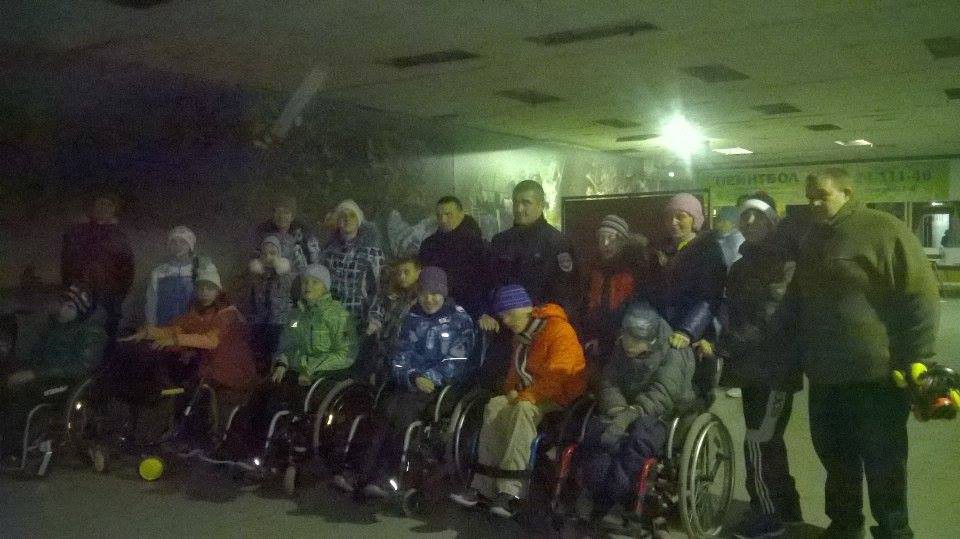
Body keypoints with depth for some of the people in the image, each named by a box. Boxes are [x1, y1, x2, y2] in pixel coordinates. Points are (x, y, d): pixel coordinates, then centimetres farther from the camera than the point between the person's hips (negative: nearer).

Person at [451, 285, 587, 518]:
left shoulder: (559, 330, -15)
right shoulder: (522, 334, 14)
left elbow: (557, 377, -22)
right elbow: (517, 369, 23)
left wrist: (525, 396, -23)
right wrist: (512, 390, 2)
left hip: (560, 397, -8)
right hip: (527, 395, 8)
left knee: (523, 410, -35)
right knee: (495, 407, -18)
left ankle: (510, 490, -37)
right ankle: (483, 485, -21)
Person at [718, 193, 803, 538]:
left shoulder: (785, 263, -9)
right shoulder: (740, 267, 16)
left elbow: (773, 318, -19)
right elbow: (732, 315, 14)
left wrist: (725, 344, -21)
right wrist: (723, 345, -4)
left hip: (775, 367, -8)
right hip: (751, 368, 8)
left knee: (757, 442, -7)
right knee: (768, 440, 15)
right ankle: (786, 507, 28)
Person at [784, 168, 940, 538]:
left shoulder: (884, 231, -10)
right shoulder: (812, 240, 13)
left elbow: (920, 296, -14)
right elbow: (796, 302, 23)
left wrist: (914, 362, -16)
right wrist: (799, 354, 18)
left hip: (875, 375, -7)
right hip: (825, 374, 7)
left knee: (883, 462, 6)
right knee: (834, 454, 17)